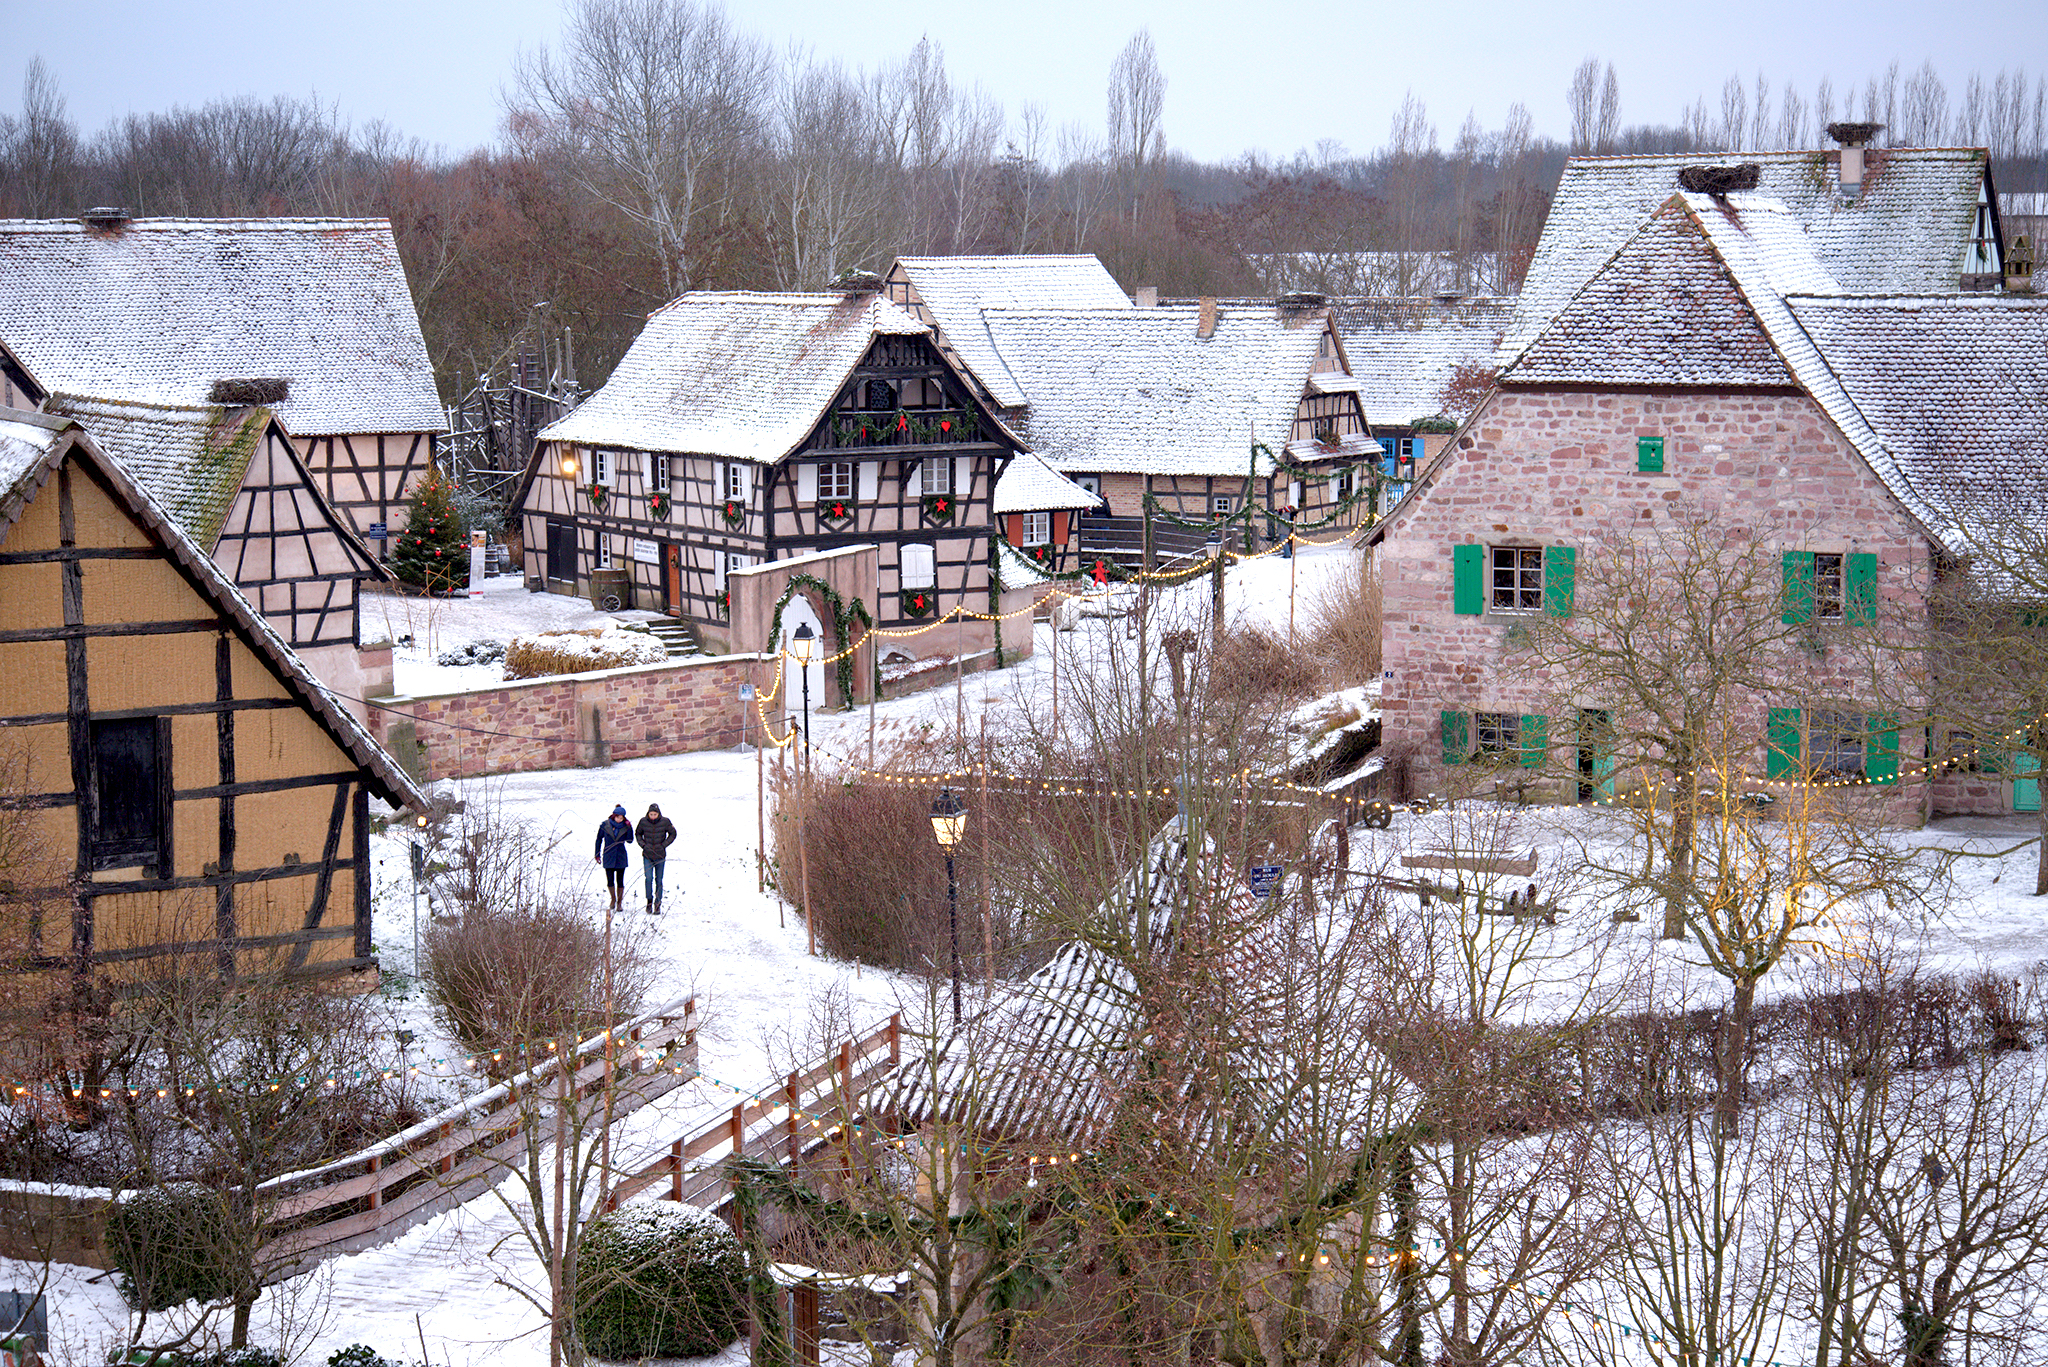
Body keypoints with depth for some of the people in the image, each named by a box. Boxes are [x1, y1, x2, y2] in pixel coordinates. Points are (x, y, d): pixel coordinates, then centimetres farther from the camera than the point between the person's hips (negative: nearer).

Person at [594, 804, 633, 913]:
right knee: (610, 881, -1)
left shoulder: (625, 826, 0)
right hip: (608, 856, 0)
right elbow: (599, 839, 6)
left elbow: (630, 841, -7)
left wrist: (629, 828, -16)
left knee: (620, 881, 1)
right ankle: (613, 899, 23)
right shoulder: (605, 825, -3)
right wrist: (597, 854, 5)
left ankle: (619, 903, 12)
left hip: (621, 857, 0)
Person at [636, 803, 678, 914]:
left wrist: (664, 845, -4)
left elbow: (673, 834, 7)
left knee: (658, 880, 5)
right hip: (647, 855, 0)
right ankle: (649, 902, 2)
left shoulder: (665, 822, -7)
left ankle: (657, 905, 14)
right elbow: (638, 833, 13)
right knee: (649, 878, -13)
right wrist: (643, 844, -2)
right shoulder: (643, 821, -4)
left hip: (660, 855, 0)